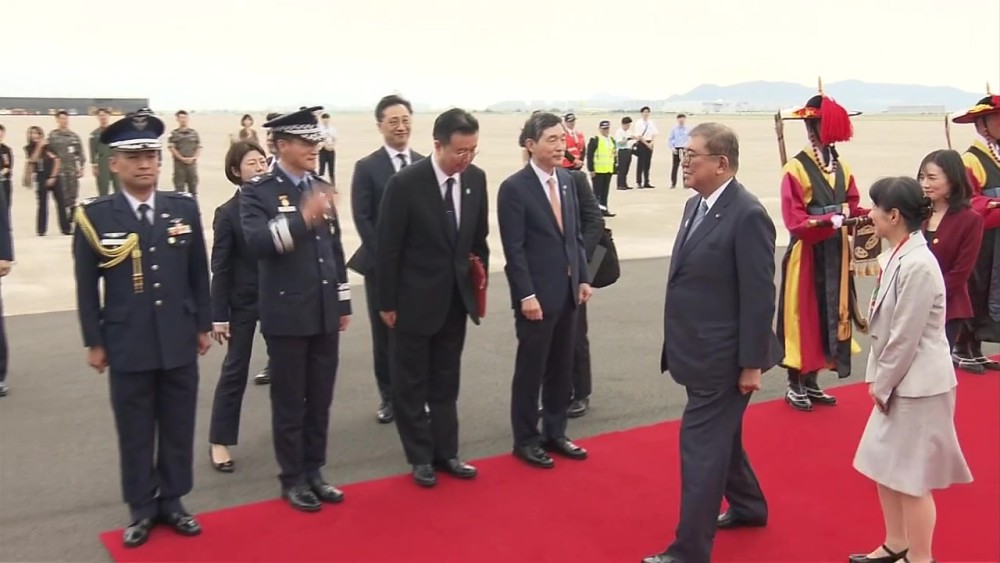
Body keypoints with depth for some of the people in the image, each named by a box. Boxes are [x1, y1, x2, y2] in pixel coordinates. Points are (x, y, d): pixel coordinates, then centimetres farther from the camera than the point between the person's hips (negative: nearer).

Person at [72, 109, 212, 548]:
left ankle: (172, 501, 27)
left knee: (178, 427, 11)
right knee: (135, 432, 9)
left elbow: (198, 274, 8)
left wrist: (203, 325, 8)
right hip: (127, 345, -2)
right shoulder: (94, 215, -5)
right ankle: (142, 508, 24)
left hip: (179, 342, 2)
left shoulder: (185, 208, 3)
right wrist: (94, 342, -1)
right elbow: (87, 286, -1)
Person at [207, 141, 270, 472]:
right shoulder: (227, 213, -9)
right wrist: (218, 315, -11)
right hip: (244, 300, -3)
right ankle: (219, 440, 15)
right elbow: (220, 267, -8)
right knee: (235, 369, 4)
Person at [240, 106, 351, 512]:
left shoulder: (322, 189, 10)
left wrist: (343, 303, 15)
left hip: (324, 314, 5)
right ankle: (293, 479, 19)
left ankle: (314, 471, 26)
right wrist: (302, 219, -33)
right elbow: (257, 243, -23)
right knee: (290, 401, 6)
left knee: (320, 400, 13)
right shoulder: (258, 191, -7)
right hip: (287, 315, -5)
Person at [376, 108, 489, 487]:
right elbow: (387, 248, -13)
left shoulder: (476, 178, -3)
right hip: (415, 299, -4)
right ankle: (420, 457, 23)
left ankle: (446, 452, 27)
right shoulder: (405, 183, -19)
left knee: (446, 381, 16)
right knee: (411, 384, 9)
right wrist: (387, 302, -9)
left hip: (456, 298, 5)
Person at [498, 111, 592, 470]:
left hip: (567, 290, 6)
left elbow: (575, 235, 13)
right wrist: (526, 295, -17)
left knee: (562, 368, 14)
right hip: (537, 294, -6)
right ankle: (526, 440, 20)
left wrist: (582, 278, 8)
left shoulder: (567, 179, 8)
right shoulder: (514, 188, -12)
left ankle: (555, 433, 29)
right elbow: (514, 249, -15)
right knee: (530, 370, 6)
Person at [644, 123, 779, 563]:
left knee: (701, 444, -2)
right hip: (701, 352, 9)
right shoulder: (696, 205, 8)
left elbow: (759, 296, -19)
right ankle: (748, 506, 45)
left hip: (723, 357, -9)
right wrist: (678, 346, 17)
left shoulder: (748, 215, -20)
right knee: (720, 436, 23)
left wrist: (751, 364, -17)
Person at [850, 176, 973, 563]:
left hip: (918, 385, -9)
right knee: (885, 467, 19)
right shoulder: (897, 256, 5)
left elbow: (906, 338, -21)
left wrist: (882, 384, -11)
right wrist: (876, 377, 10)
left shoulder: (918, 265, -23)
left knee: (911, 477, 3)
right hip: (898, 381, 9)